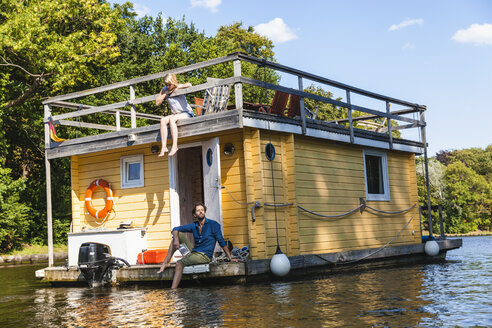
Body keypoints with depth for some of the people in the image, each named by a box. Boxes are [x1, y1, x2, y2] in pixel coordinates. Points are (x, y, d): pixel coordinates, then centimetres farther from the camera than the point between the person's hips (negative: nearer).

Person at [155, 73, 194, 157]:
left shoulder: (179, 87, -9)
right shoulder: (165, 89, 4)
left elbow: (189, 84, -30)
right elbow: (157, 103, -2)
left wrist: (177, 87, -20)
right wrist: (166, 93, -11)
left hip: (187, 113, -5)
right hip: (175, 114, 5)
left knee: (171, 119, -32)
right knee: (163, 120, -22)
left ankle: (175, 146, -36)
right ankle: (163, 147, -28)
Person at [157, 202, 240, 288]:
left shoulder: (213, 225, -6)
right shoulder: (193, 225, 8)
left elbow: (222, 242, -5)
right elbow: (176, 229, 8)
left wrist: (230, 258, -10)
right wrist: (176, 239, -15)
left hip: (204, 256, -6)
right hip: (194, 251, 6)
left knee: (179, 263, -25)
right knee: (179, 235, 0)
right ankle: (165, 262, -5)